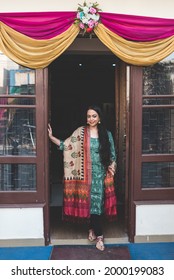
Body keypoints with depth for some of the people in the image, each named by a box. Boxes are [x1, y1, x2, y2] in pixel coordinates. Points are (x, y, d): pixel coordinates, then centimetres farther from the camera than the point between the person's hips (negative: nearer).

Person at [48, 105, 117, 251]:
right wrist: (51, 137, -10)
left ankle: (93, 229, 23)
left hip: (100, 174, 1)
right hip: (86, 174, 0)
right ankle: (99, 235, 15)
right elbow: (66, 145, -1)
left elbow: (112, 155, 6)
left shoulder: (107, 134, 2)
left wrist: (111, 170, -4)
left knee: (97, 202, 2)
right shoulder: (80, 132, 0)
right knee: (90, 202, 2)